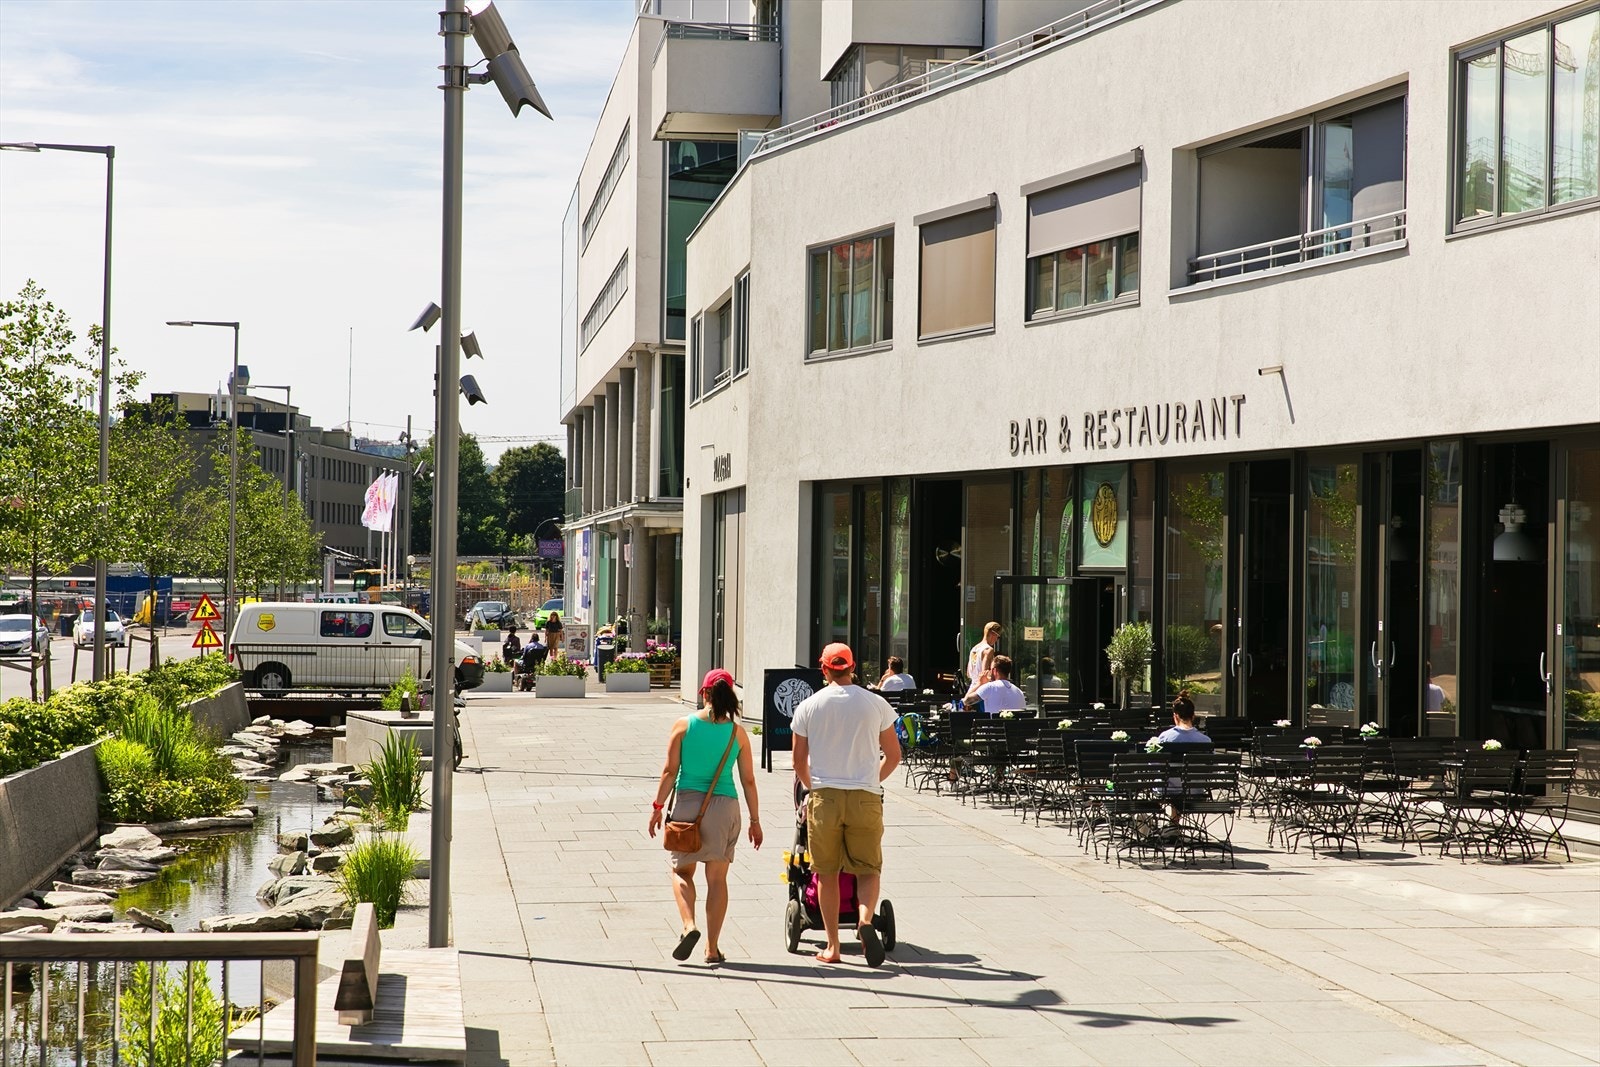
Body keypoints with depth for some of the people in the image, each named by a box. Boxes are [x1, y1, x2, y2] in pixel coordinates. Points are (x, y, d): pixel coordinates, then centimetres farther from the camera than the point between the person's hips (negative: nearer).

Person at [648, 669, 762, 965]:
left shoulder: (683, 726, -3)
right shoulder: (737, 732, 0)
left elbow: (670, 771, -3)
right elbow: (748, 780, 3)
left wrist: (658, 806, 6)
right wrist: (755, 821, 10)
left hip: (688, 804, -1)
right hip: (725, 807, 1)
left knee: (681, 871, 15)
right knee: (717, 879, 8)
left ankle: (689, 926, -9)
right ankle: (712, 948, 8)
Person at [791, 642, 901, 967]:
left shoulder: (808, 707, 2)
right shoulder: (876, 704, 3)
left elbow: (799, 762, 7)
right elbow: (893, 757, 9)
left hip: (824, 797, 0)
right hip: (865, 799, 0)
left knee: (827, 873, 10)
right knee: (869, 869, 7)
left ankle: (832, 946, 11)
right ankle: (865, 917, -22)